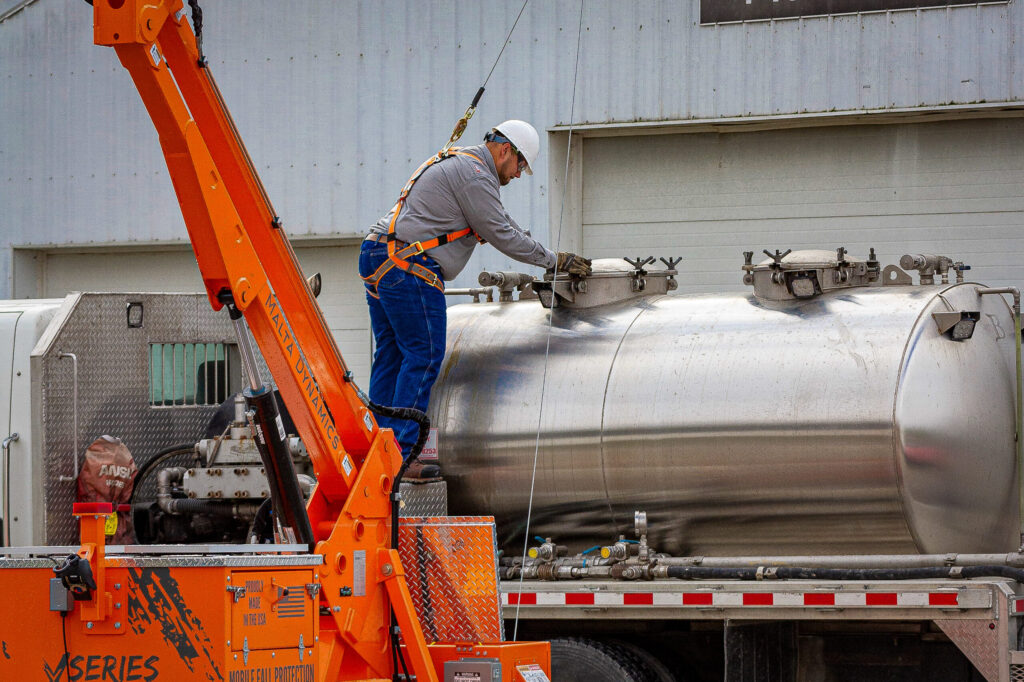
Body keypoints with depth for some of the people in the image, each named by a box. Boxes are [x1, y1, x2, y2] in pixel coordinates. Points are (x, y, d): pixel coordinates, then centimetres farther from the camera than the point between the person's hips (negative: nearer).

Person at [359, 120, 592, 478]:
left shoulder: (456, 164, 24)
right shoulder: (473, 174, -10)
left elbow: (503, 223, 29)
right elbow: (502, 236, -9)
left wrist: (552, 255, 24)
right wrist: (555, 261, 0)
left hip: (378, 260, 11)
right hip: (408, 265, -11)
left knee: (391, 355, 11)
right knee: (424, 355, -9)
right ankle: (400, 455, -13)